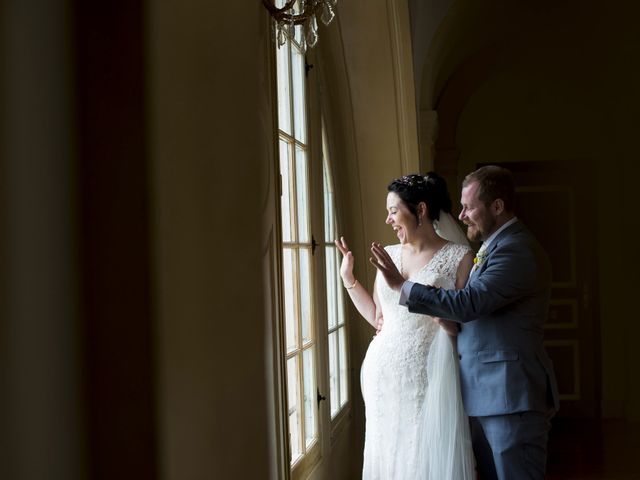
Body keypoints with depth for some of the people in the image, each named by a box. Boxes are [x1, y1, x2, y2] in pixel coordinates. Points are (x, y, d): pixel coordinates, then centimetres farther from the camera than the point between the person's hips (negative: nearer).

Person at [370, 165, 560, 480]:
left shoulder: (517, 251, -17)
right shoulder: (496, 245, 15)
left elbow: (466, 305, -25)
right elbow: (472, 311, 18)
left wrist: (400, 285, -18)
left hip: (510, 396, -10)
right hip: (483, 394, 10)